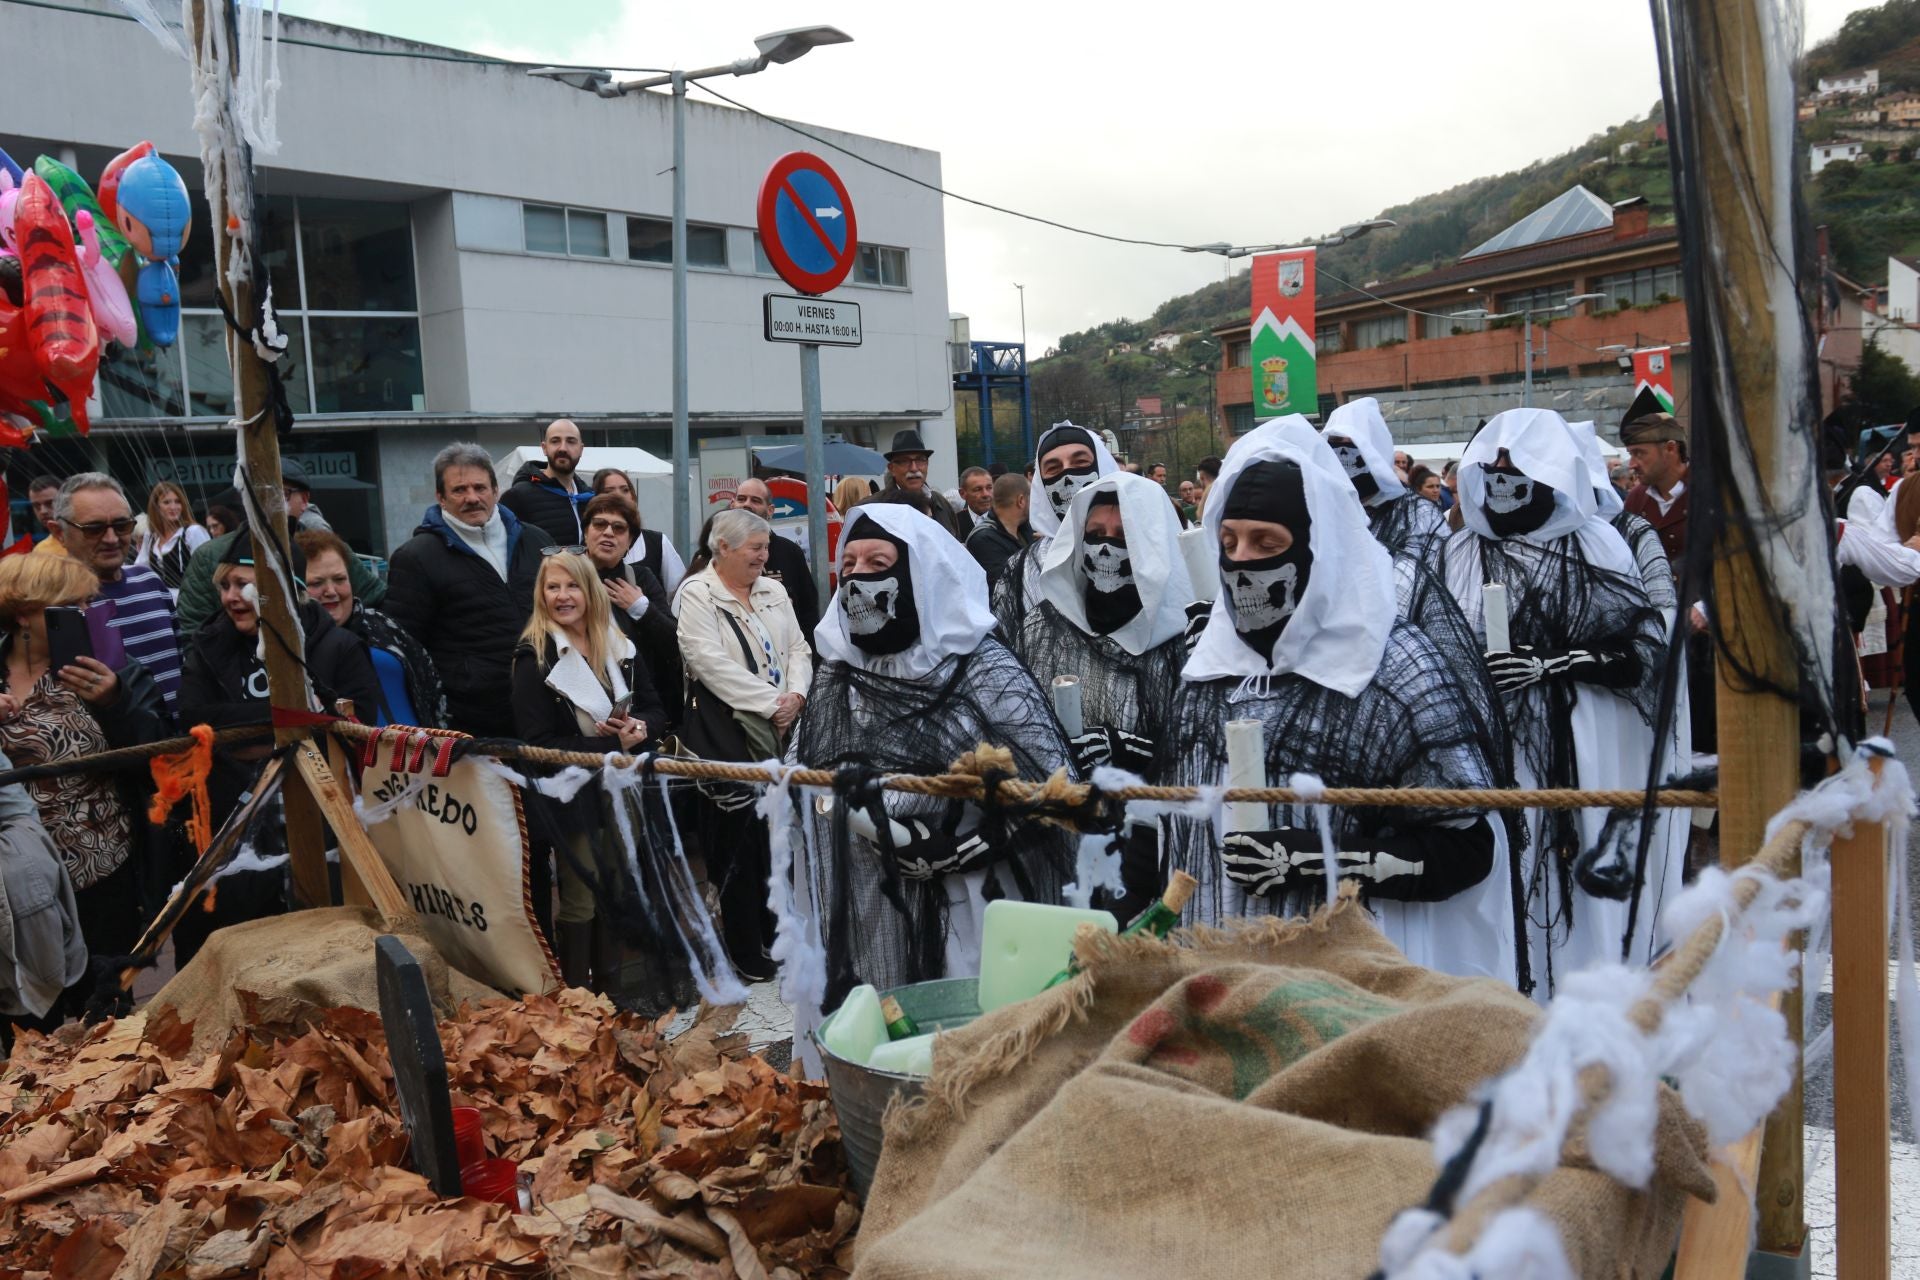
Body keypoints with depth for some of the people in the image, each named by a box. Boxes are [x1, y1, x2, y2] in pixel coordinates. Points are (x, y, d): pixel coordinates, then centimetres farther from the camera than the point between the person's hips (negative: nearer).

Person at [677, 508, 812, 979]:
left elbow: (798, 649, 13)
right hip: (727, 732, -6)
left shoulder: (774, 591, 15)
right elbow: (711, 662, -15)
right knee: (739, 838, 1)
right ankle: (746, 951, 12)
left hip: (780, 729, 6)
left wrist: (796, 696, -7)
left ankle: (775, 934, 23)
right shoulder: (696, 594, -5)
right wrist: (771, 703, -15)